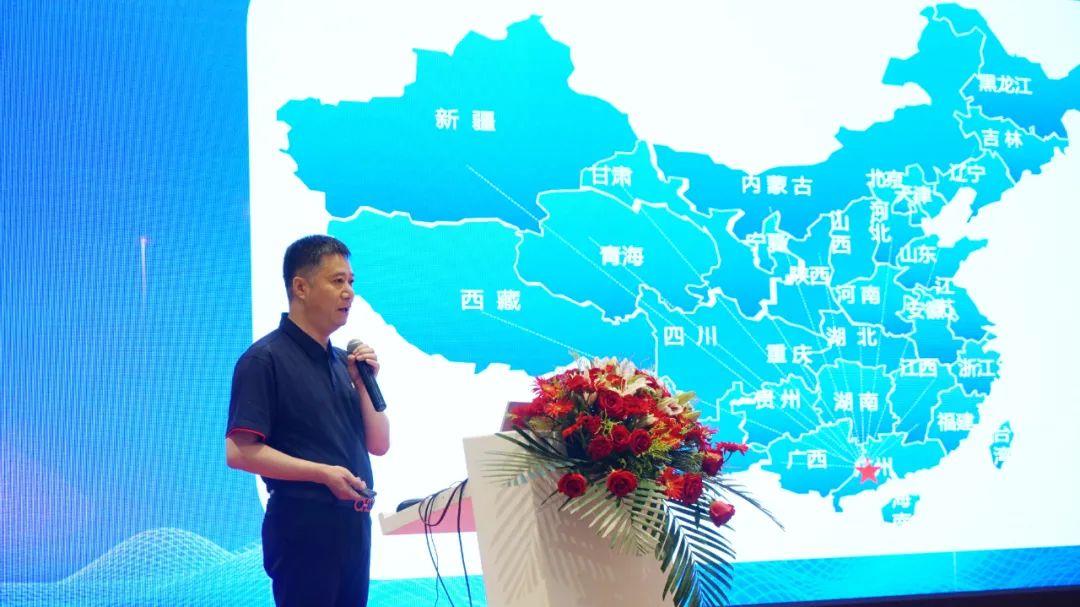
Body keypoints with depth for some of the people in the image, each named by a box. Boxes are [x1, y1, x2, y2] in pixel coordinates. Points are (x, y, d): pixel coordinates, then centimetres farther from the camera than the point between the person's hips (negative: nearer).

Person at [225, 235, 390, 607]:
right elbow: (239, 452, -17)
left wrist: (363, 383, -1)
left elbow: (379, 445, 14)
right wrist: (323, 473, -21)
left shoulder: (341, 362, 14)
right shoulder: (265, 359, -9)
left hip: (352, 522, 8)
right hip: (302, 525, -7)